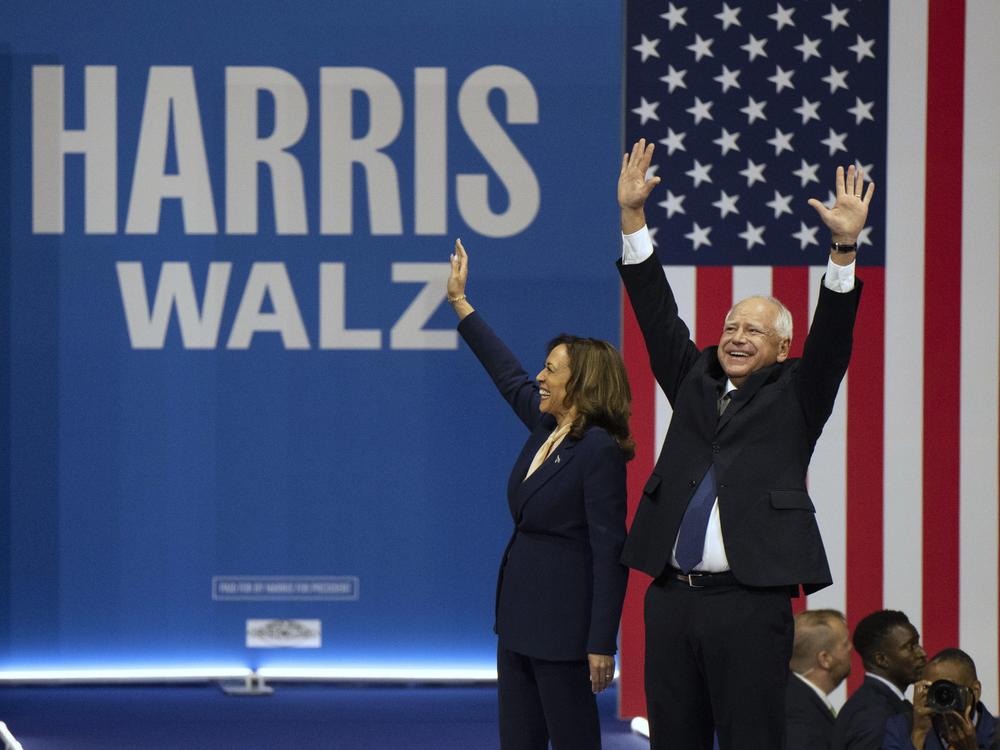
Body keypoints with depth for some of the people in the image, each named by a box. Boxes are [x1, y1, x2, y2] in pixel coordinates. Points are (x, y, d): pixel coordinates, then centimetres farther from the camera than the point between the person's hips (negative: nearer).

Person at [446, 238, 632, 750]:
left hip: (563, 624, -9)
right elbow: (508, 375, 27)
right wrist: (460, 304, 31)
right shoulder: (547, 428, 9)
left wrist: (601, 644, -21)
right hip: (521, 612, 9)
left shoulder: (599, 451, -16)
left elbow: (609, 551, -18)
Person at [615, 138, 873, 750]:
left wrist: (845, 248, -20)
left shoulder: (795, 398, 6)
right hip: (672, 596, 5)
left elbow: (832, 338, -7)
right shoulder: (695, 383, 16)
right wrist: (632, 215, 8)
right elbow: (657, 314, 14)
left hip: (750, 603, -5)